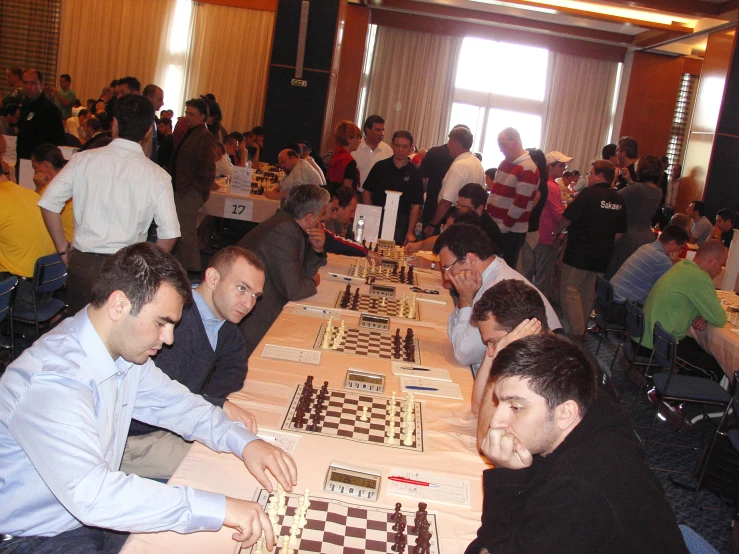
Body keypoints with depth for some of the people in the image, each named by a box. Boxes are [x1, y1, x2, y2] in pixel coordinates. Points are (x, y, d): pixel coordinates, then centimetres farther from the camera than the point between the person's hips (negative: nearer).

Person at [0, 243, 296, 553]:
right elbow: (90, 495, -39)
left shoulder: (125, 346, -4)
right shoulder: (52, 384, -31)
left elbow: (173, 402, 7)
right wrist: (217, 507, -40)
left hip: (96, 510, 8)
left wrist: (244, 442, -10)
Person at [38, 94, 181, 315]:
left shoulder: (83, 160, -3)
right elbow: (169, 236, -9)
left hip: (82, 263, 2)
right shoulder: (158, 176, -7)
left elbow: (48, 203, -2)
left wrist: (63, 249, 9)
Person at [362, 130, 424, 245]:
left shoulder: (414, 173, 0)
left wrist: (410, 232, -11)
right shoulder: (380, 166, 4)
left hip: (400, 224, -1)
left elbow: (416, 205, -3)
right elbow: (367, 192, 7)